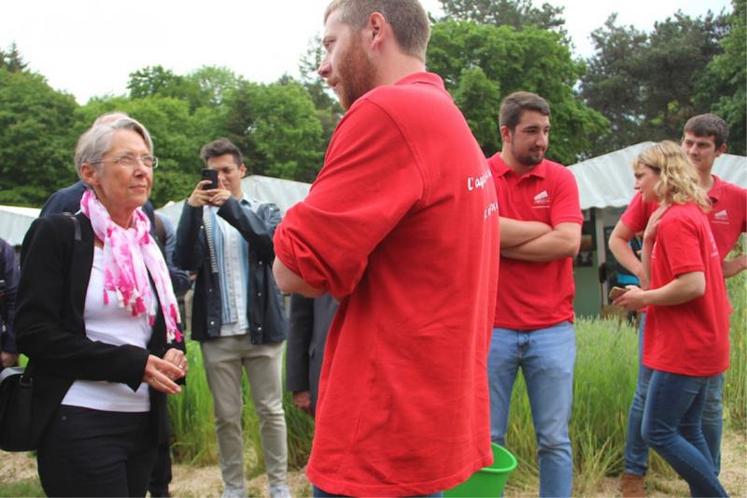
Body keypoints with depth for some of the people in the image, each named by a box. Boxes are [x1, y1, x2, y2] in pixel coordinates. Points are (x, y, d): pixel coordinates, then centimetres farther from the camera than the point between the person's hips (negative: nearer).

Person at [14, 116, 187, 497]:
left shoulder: (147, 243, 15)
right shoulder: (57, 233, -5)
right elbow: (34, 333, -13)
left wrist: (173, 353, -1)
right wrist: (133, 363, -17)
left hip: (142, 422, 7)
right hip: (80, 425, -6)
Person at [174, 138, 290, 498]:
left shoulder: (264, 211, 10)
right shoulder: (200, 216, 10)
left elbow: (274, 243, -11)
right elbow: (185, 261, -5)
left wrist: (232, 208, -19)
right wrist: (191, 209, -15)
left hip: (261, 327, 0)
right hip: (217, 332, 0)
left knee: (271, 412, 5)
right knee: (226, 417, 5)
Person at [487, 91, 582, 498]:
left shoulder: (560, 178, 4)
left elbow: (569, 242, -10)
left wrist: (502, 244, -8)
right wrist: (543, 228, -8)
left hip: (552, 329, 1)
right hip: (492, 327, -1)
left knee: (554, 440, 8)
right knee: (487, 438, 9)